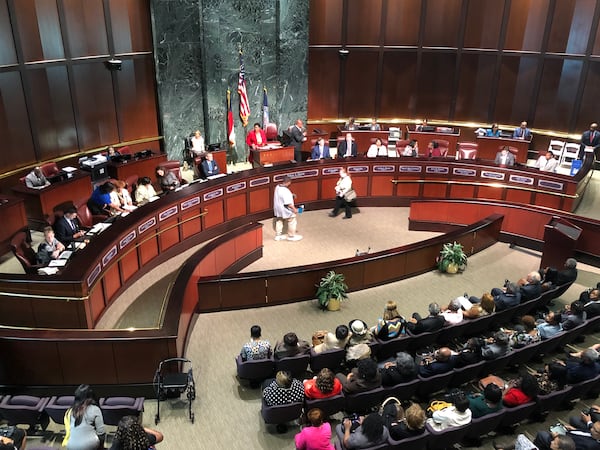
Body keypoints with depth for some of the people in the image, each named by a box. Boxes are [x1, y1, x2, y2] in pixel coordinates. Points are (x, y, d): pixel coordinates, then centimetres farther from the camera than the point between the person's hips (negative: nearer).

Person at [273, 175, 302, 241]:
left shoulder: (277, 187, -2)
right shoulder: (285, 191, -31)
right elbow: (288, 203, -30)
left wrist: (291, 195, 9)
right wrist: (294, 209, -21)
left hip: (278, 209, 9)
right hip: (285, 210, -9)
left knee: (279, 221, 21)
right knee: (292, 221, 9)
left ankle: (278, 235, 32)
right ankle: (291, 236, 20)